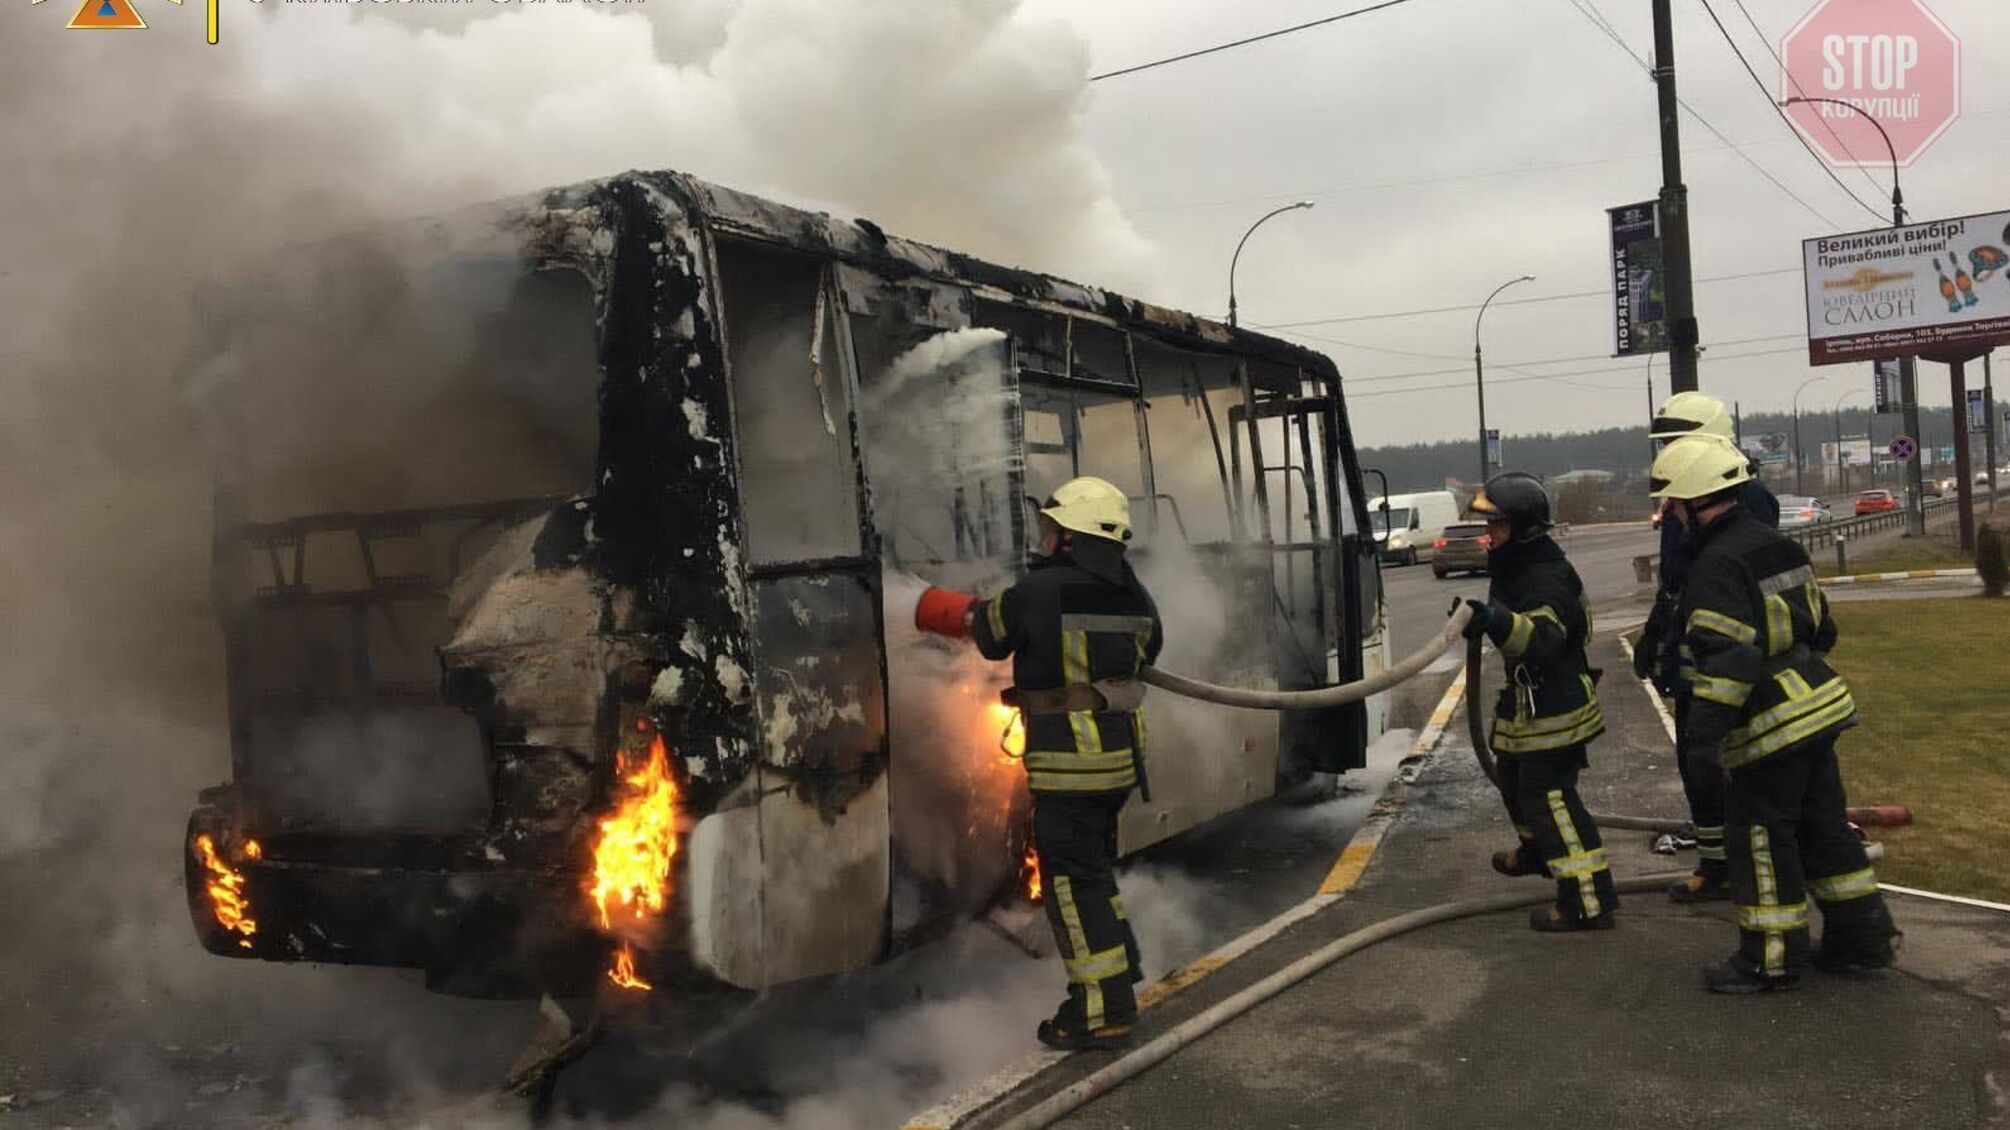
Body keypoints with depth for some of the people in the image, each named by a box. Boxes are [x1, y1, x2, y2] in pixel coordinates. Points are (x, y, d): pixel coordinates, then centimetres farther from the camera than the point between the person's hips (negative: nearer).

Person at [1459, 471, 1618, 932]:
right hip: (1528, 704, 11)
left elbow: (1542, 637, -48)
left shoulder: (1547, 582, -26)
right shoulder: (1513, 566, 7)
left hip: (1555, 709, -11)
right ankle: (1536, 852, 53)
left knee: (1549, 799, -12)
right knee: (1515, 781, 28)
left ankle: (1589, 902, -7)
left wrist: (1498, 622, -63)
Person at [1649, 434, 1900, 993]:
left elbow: (1725, 659, -26)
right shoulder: (1777, 544, 10)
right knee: (1824, 826, 19)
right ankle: (1864, 934, 28)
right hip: (1817, 705, 9)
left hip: (1770, 727, -9)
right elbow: (1820, 626, 20)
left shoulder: (1717, 566, -20)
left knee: (1759, 839, 2)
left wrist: (1704, 737, -22)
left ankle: (1772, 959, 11)